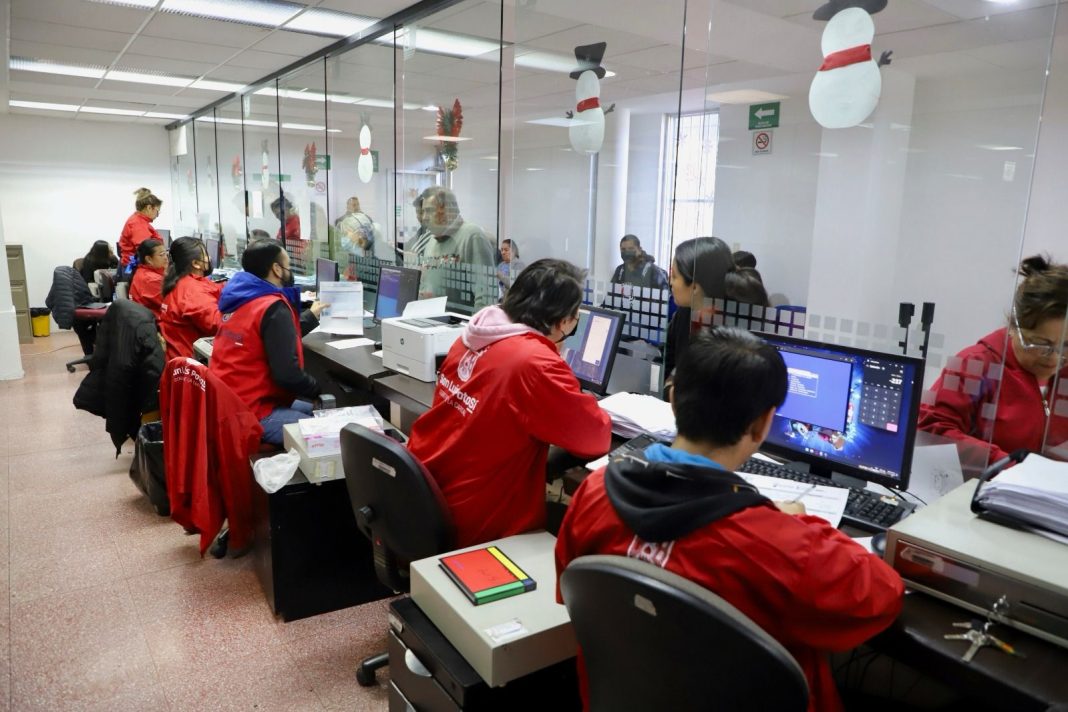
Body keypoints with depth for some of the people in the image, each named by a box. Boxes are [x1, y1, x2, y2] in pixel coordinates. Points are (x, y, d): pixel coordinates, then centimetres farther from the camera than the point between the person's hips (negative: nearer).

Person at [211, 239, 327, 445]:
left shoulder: (242, 300, 9)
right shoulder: (273, 307, -19)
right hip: (253, 413, -10)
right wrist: (320, 389, -8)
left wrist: (311, 316, 35)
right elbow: (286, 374, -25)